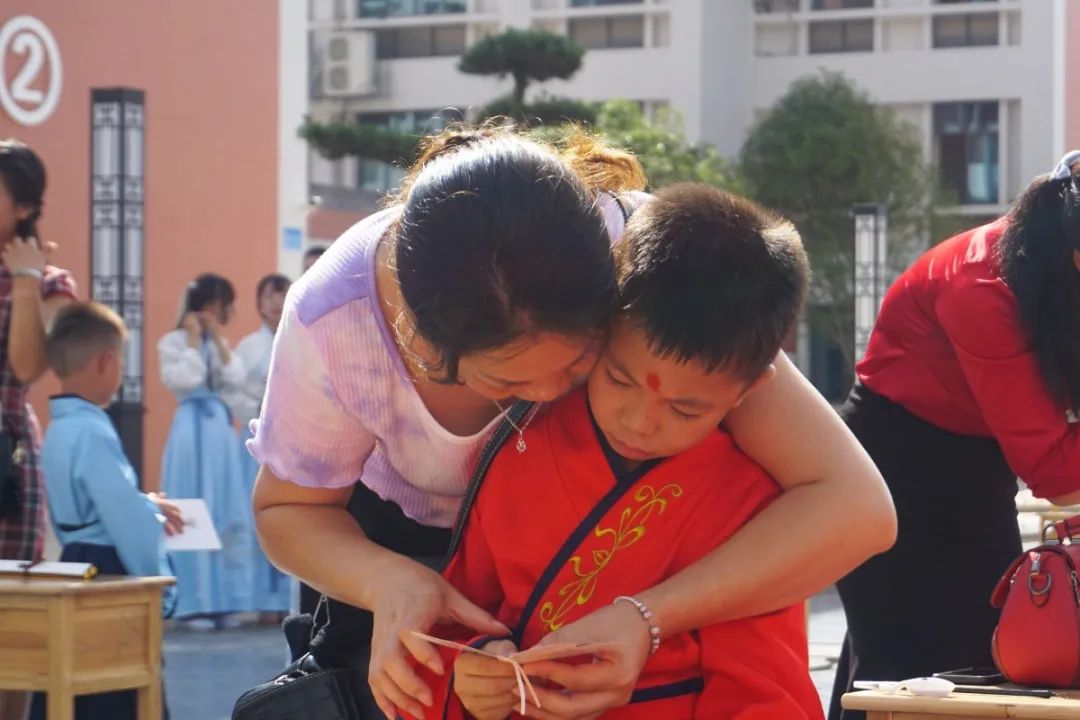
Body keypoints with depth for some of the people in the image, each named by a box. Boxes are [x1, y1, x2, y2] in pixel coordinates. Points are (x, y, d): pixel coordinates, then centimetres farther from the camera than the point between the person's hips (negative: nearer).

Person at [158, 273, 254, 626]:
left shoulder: (218, 343, 15)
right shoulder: (173, 342, -4)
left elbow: (236, 381, 2)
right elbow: (186, 380, -17)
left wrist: (218, 339, -1)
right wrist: (194, 339, -10)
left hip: (220, 428, 7)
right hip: (193, 429, -7)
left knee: (226, 514, 6)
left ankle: (219, 600, 12)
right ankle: (194, 603, -4)